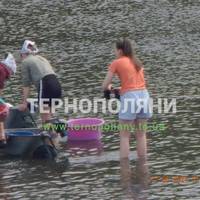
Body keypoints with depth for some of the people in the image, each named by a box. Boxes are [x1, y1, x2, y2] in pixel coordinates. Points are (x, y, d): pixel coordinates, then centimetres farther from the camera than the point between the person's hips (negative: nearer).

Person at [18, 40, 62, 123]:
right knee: (48, 116, 15)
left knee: (45, 118, -4)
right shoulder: (42, 59, 30)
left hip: (45, 85, -7)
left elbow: (26, 84, 7)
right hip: (57, 85, 7)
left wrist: (24, 103, 10)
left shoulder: (25, 62, 10)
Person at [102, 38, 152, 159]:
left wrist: (109, 87, 27)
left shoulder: (116, 63, 2)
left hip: (129, 98, -5)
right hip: (144, 95, 5)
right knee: (141, 134, 13)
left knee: (124, 136, 3)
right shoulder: (138, 62, 18)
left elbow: (105, 86, 4)